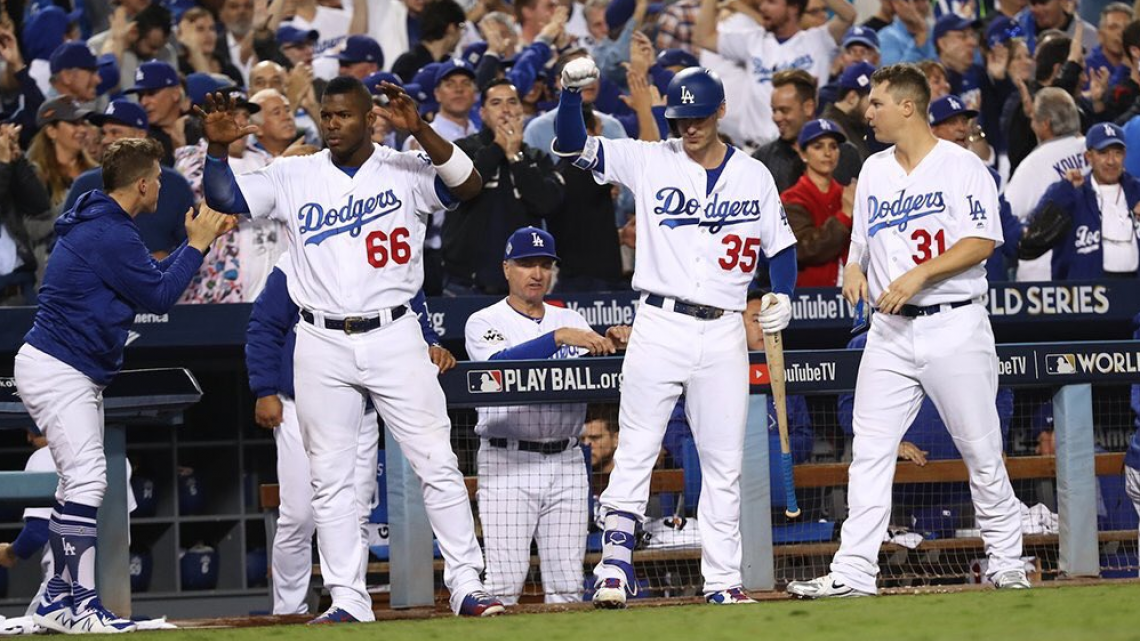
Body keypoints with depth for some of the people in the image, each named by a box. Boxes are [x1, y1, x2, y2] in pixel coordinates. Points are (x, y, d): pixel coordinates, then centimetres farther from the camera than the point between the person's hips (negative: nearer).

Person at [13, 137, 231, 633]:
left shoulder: (101, 226, 13)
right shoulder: (109, 234, -20)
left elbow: (152, 278, 20)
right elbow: (159, 296, -16)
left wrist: (203, 238, 14)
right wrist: (197, 244, -6)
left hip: (77, 375, 11)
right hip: (56, 371, -11)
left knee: (82, 482, 13)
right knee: (86, 478, -16)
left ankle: (56, 600, 18)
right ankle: (82, 605, -20)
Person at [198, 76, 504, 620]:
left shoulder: (405, 172, 1)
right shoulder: (294, 177, 8)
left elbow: (469, 186, -15)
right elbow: (226, 198, 2)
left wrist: (420, 133, -27)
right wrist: (218, 149, -16)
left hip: (393, 338, -2)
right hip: (322, 345, 2)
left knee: (437, 463, -4)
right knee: (329, 477, 3)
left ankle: (466, 586, 1)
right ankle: (347, 599, 8)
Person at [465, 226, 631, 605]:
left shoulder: (570, 320, 16)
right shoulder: (485, 322, 3)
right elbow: (501, 365, -19)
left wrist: (610, 345, -18)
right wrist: (558, 337, -29)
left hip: (566, 462, 4)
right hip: (507, 464, -4)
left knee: (568, 584, 1)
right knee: (504, 581, -12)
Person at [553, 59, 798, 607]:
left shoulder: (753, 175, 8)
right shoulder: (649, 162, 1)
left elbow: (780, 246, 15)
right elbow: (572, 144, -8)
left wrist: (782, 296, -4)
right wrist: (572, 90, -26)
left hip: (723, 332, 2)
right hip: (659, 328, -2)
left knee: (724, 461, 5)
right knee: (635, 451, -9)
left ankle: (722, 579, 10)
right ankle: (615, 563, -10)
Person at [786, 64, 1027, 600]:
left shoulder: (962, 167, -4)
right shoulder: (873, 172, 15)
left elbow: (983, 243, -12)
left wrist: (918, 275, -20)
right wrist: (853, 269, 1)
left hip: (953, 325, -5)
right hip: (890, 331, 5)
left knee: (981, 449, 1)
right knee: (869, 451, -4)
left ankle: (1006, 562, 14)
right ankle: (853, 572, -7)